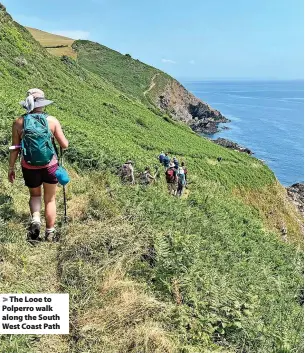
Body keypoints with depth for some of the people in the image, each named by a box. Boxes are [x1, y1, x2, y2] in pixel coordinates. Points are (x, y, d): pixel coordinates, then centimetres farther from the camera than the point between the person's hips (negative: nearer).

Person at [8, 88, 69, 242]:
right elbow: (65, 145, -5)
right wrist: (59, 137, 16)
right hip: (50, 166, -1)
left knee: (35, 195, 27)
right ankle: (50, 233, 24)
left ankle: (35, 219, 2)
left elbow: (15, 149, -1)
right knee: (50, 199, 16)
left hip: (29, 168, 1)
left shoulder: (19, 122, -5)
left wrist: (11, 168, 10)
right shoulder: (52, 120, -8)